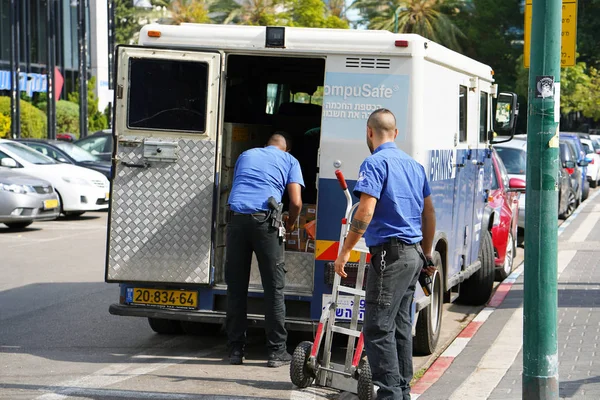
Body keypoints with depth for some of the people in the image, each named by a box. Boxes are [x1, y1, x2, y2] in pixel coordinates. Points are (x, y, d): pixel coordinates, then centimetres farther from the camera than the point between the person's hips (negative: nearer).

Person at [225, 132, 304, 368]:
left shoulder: (246, 156, 27)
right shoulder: (289, 161, 16)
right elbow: (296, 202, 4)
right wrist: (290, 224, 23)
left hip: (237, 218, 3)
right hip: (265, 220, -3)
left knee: (236, 288, 8)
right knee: (273, 288, 3)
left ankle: (236, 349, 9)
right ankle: (276, 352, 4)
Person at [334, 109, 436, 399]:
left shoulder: (375, 163, -10)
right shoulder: (414, 165, 16)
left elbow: (365, 212, -20)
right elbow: (429, 213, 21)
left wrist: (346, 250, -15)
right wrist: (427, 255, 28)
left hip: (390, 253, -9)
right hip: (414, 255, 9)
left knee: (378, 329, -8)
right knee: (400, 326, 16)